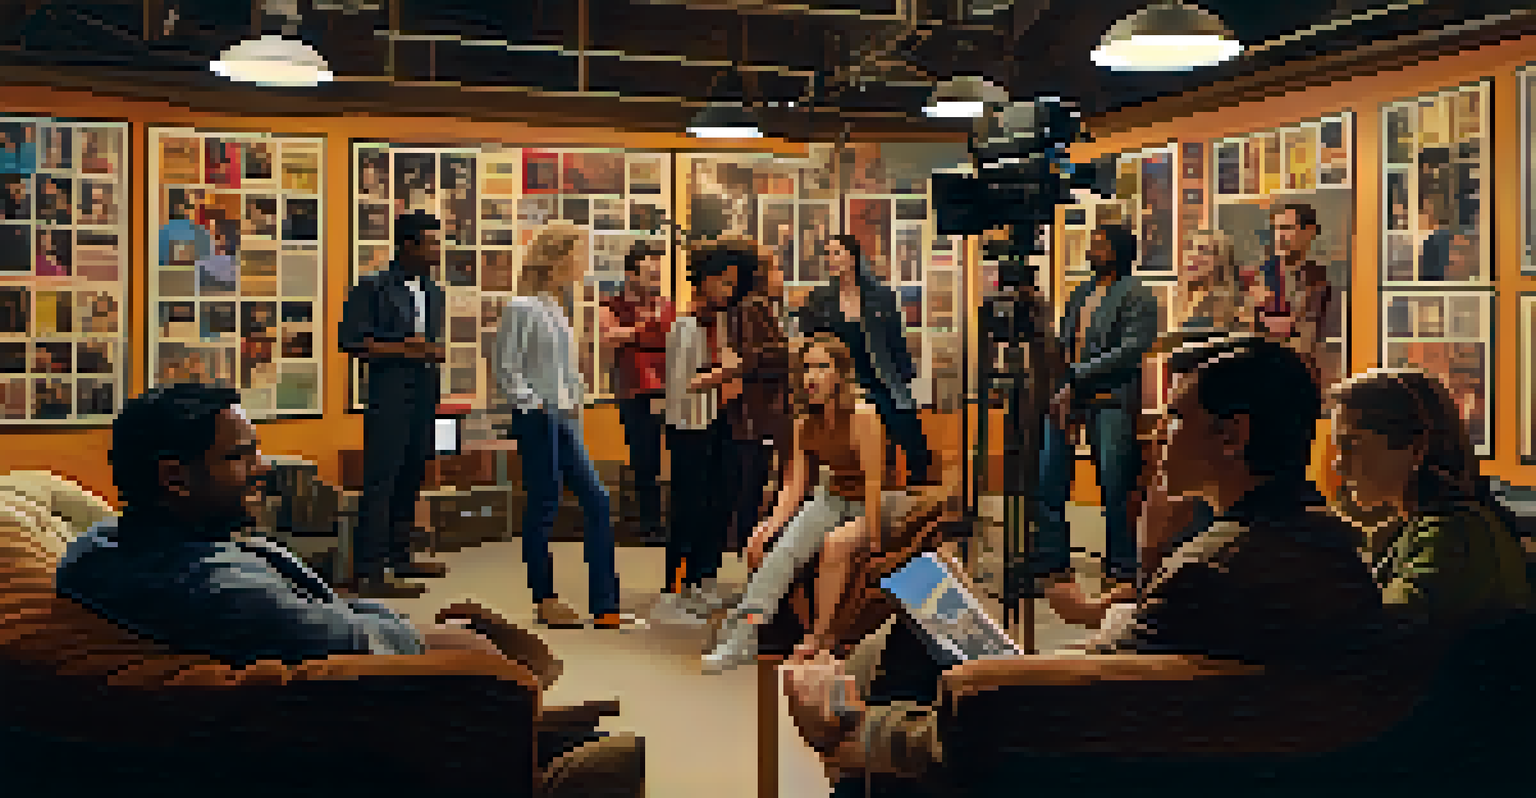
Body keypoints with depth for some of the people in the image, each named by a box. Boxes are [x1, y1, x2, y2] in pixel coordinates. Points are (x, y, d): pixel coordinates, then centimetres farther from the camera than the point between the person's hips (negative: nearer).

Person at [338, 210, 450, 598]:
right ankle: (369, 572, -7)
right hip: (389, 395, -8)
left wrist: (434, 350, 3)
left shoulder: (433, 292, 15)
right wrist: (403, 349, -15)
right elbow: (352, 342, -11)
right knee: (380, 481, -8)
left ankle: (400, 557, 24)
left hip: (424, 394, 8)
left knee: (411, 477, 13)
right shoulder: (373, 288, -7)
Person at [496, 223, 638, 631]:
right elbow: (507, 369, -13)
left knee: (597, 502, 4)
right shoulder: (522, 307, -9)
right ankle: (546, 601, 11)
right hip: (537, 420, -9)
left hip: (563, 419, 9)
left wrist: (574, 401, 13)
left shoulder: (554, 308, 17)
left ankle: (605, 607, 7)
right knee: (544, 506, -2)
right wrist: (532, 404, -15)